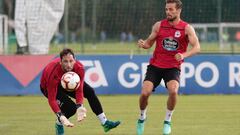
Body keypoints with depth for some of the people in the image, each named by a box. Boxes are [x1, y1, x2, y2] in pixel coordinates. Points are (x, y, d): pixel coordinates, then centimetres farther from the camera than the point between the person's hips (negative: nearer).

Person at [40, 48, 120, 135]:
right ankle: (59, 124, 11)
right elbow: (51, 99, -39)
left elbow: (79, 90, -27)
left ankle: (104, 123, 5)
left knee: (90, 92, -7)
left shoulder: (79, 68, -31)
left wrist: (80, 107, -45)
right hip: (48, 87, -5)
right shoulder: (53, 73, -42)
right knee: (71, 107, -21)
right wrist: (61, 116, -52)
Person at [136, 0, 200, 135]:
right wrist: (143, 44, -13)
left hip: (173, 67, -2)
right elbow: (149, 42, 12)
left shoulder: (187, 28, -6)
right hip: (155, 66, 2)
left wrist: (184, 55, -33)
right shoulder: (159, 25, 2)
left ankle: (168, 121, -4)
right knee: (145, 93, -14)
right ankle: (142, 117, 17)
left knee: (173, 91, -28)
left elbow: (197, 47, -14)